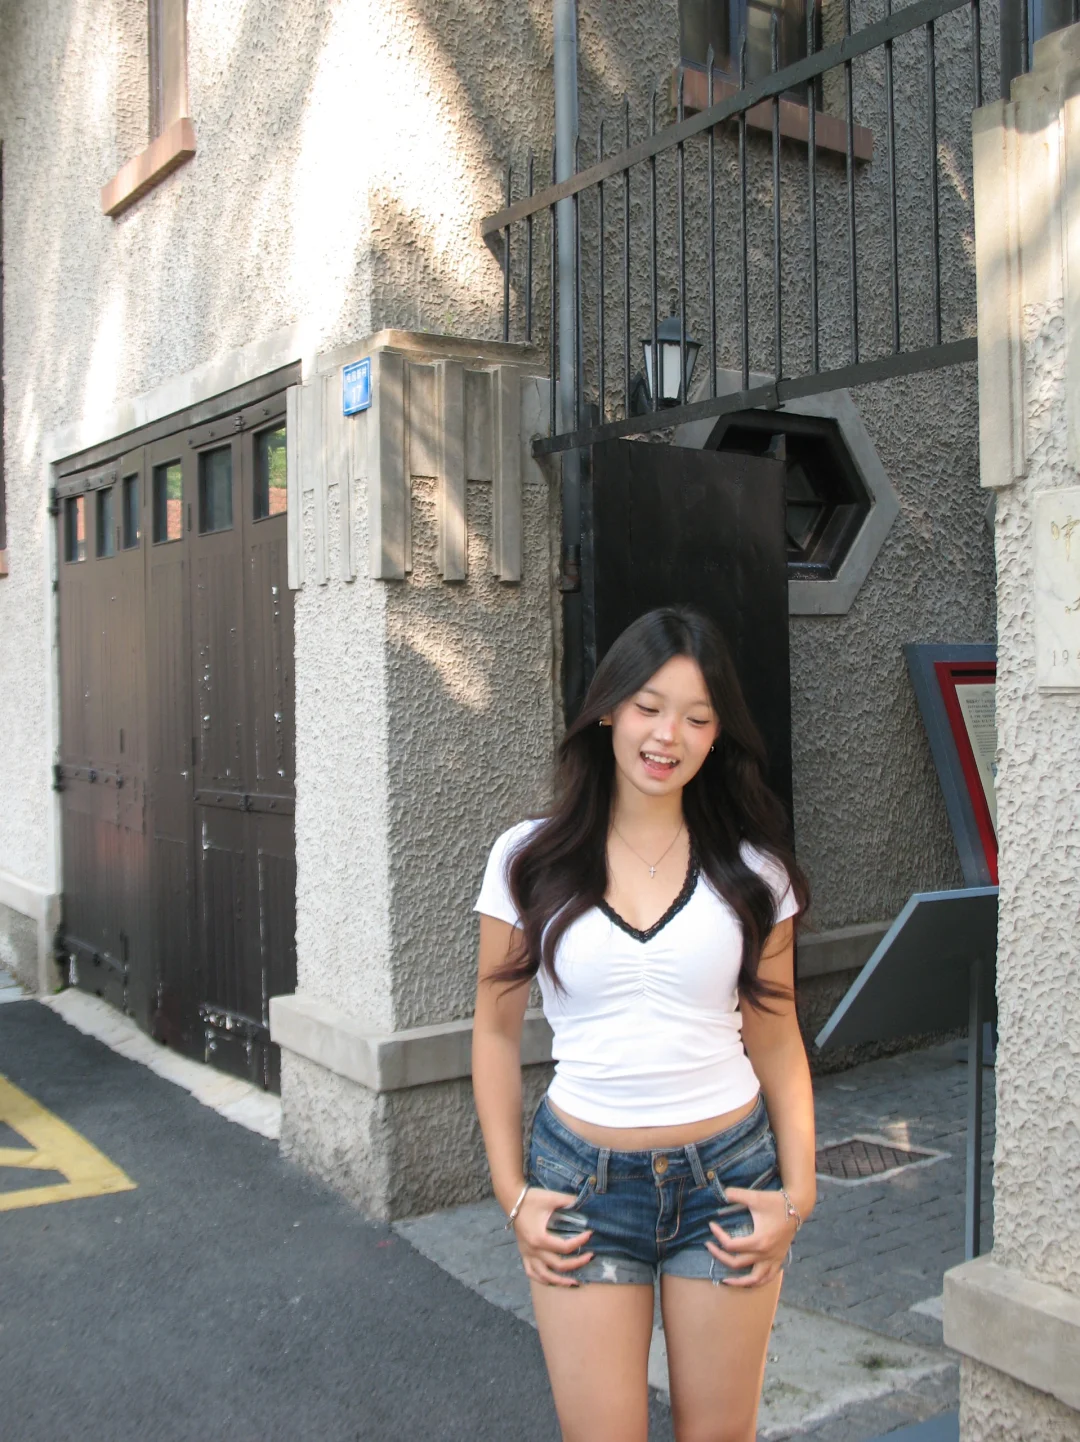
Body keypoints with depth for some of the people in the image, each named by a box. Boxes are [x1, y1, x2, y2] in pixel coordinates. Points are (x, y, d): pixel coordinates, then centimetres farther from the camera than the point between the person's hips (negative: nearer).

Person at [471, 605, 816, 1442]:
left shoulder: (751, 868, -1)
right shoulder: (530, 858, -3)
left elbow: (777, 1042, 5)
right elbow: (497, 1033, 4)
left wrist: (797, 1193, -2)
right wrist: (513, 1195, 0)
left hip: (727, 1177, 1)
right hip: (583, 1181, -1)